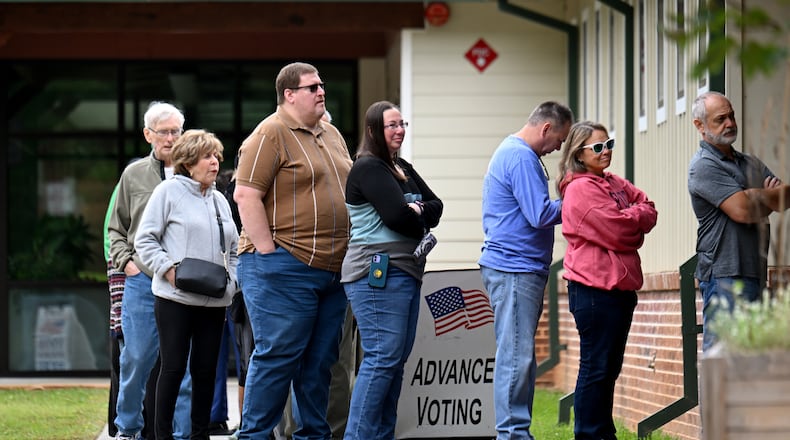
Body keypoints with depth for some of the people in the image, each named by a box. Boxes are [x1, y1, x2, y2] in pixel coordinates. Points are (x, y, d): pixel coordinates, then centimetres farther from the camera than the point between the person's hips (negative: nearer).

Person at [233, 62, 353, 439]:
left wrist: (350, 255, 19)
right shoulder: (270, 134, -8)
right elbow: (246, 195, -14)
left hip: (332, 270, 8)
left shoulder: (332, 136, 18)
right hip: (285, 268, -8)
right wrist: (268, 252, -16)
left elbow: (346, 191, 28)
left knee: (319, 361, 9)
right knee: (277, 356, -7)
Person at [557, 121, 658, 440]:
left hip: (620, 287, 9)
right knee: (596, 366, -6)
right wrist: (637, 217, 1)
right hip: (595, 289, -9)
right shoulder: (581, 188, -12)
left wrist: (632, 220, -6)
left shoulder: (615, 183, 17)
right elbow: (616, 230, -16)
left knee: (609, 367, 14)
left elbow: (648, 209, 12)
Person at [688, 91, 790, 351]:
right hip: (724, 274, -8)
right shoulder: (703, 166, -7)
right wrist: (769, 196, 3)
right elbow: (742, 210, -17)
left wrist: (756, 198, -9)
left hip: (755, 271, 8)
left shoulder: (750, 163, 21)